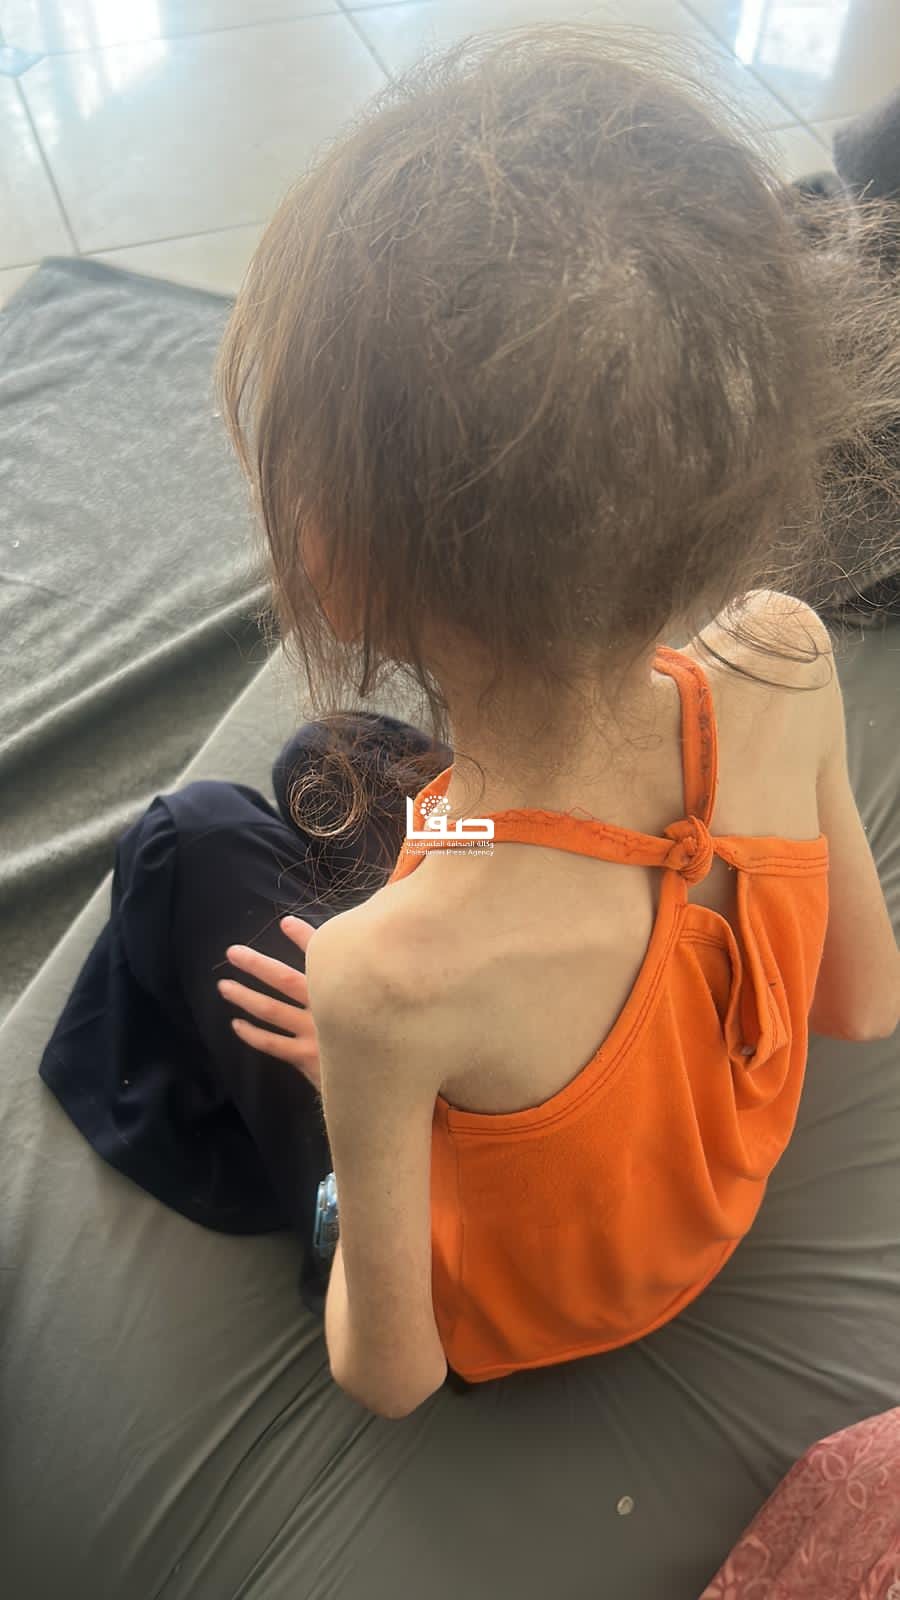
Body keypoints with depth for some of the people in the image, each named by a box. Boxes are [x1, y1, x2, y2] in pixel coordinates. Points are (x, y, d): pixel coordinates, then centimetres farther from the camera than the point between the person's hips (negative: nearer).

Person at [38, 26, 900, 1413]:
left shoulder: (390, 979, -45)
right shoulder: (786, 663, -30)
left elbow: (391, 1377, -24)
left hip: (505, 1310, -3)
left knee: (191, 839, 5)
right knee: (334, 768, 11)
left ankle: (139, 1107, 37)